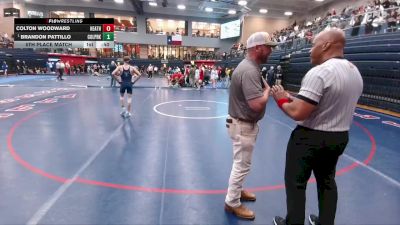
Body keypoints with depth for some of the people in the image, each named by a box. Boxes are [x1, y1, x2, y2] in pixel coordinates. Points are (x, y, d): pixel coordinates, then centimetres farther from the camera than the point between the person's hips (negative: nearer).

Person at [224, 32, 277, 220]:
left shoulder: (249, 66, 8)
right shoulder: (249, 70, -26)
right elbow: (257, 104, -33)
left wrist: (265, 89, 1)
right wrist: (267, 90, -17)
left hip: (244, 123, 11)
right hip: (243, 126, -11)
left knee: (241, 163, 24)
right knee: (242, 165, 3)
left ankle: (237, 190, 43)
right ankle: (232, 203, 20)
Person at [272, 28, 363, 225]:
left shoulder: (319, 72, -23)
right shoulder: (355, 72, 5)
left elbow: (298, 113, -28)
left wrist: (282, 99, -8)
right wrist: (295, 99, 14)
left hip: (310, 138, -8)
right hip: (340, 137, 9)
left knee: (296, 183, 9)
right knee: (327, 181, 23)